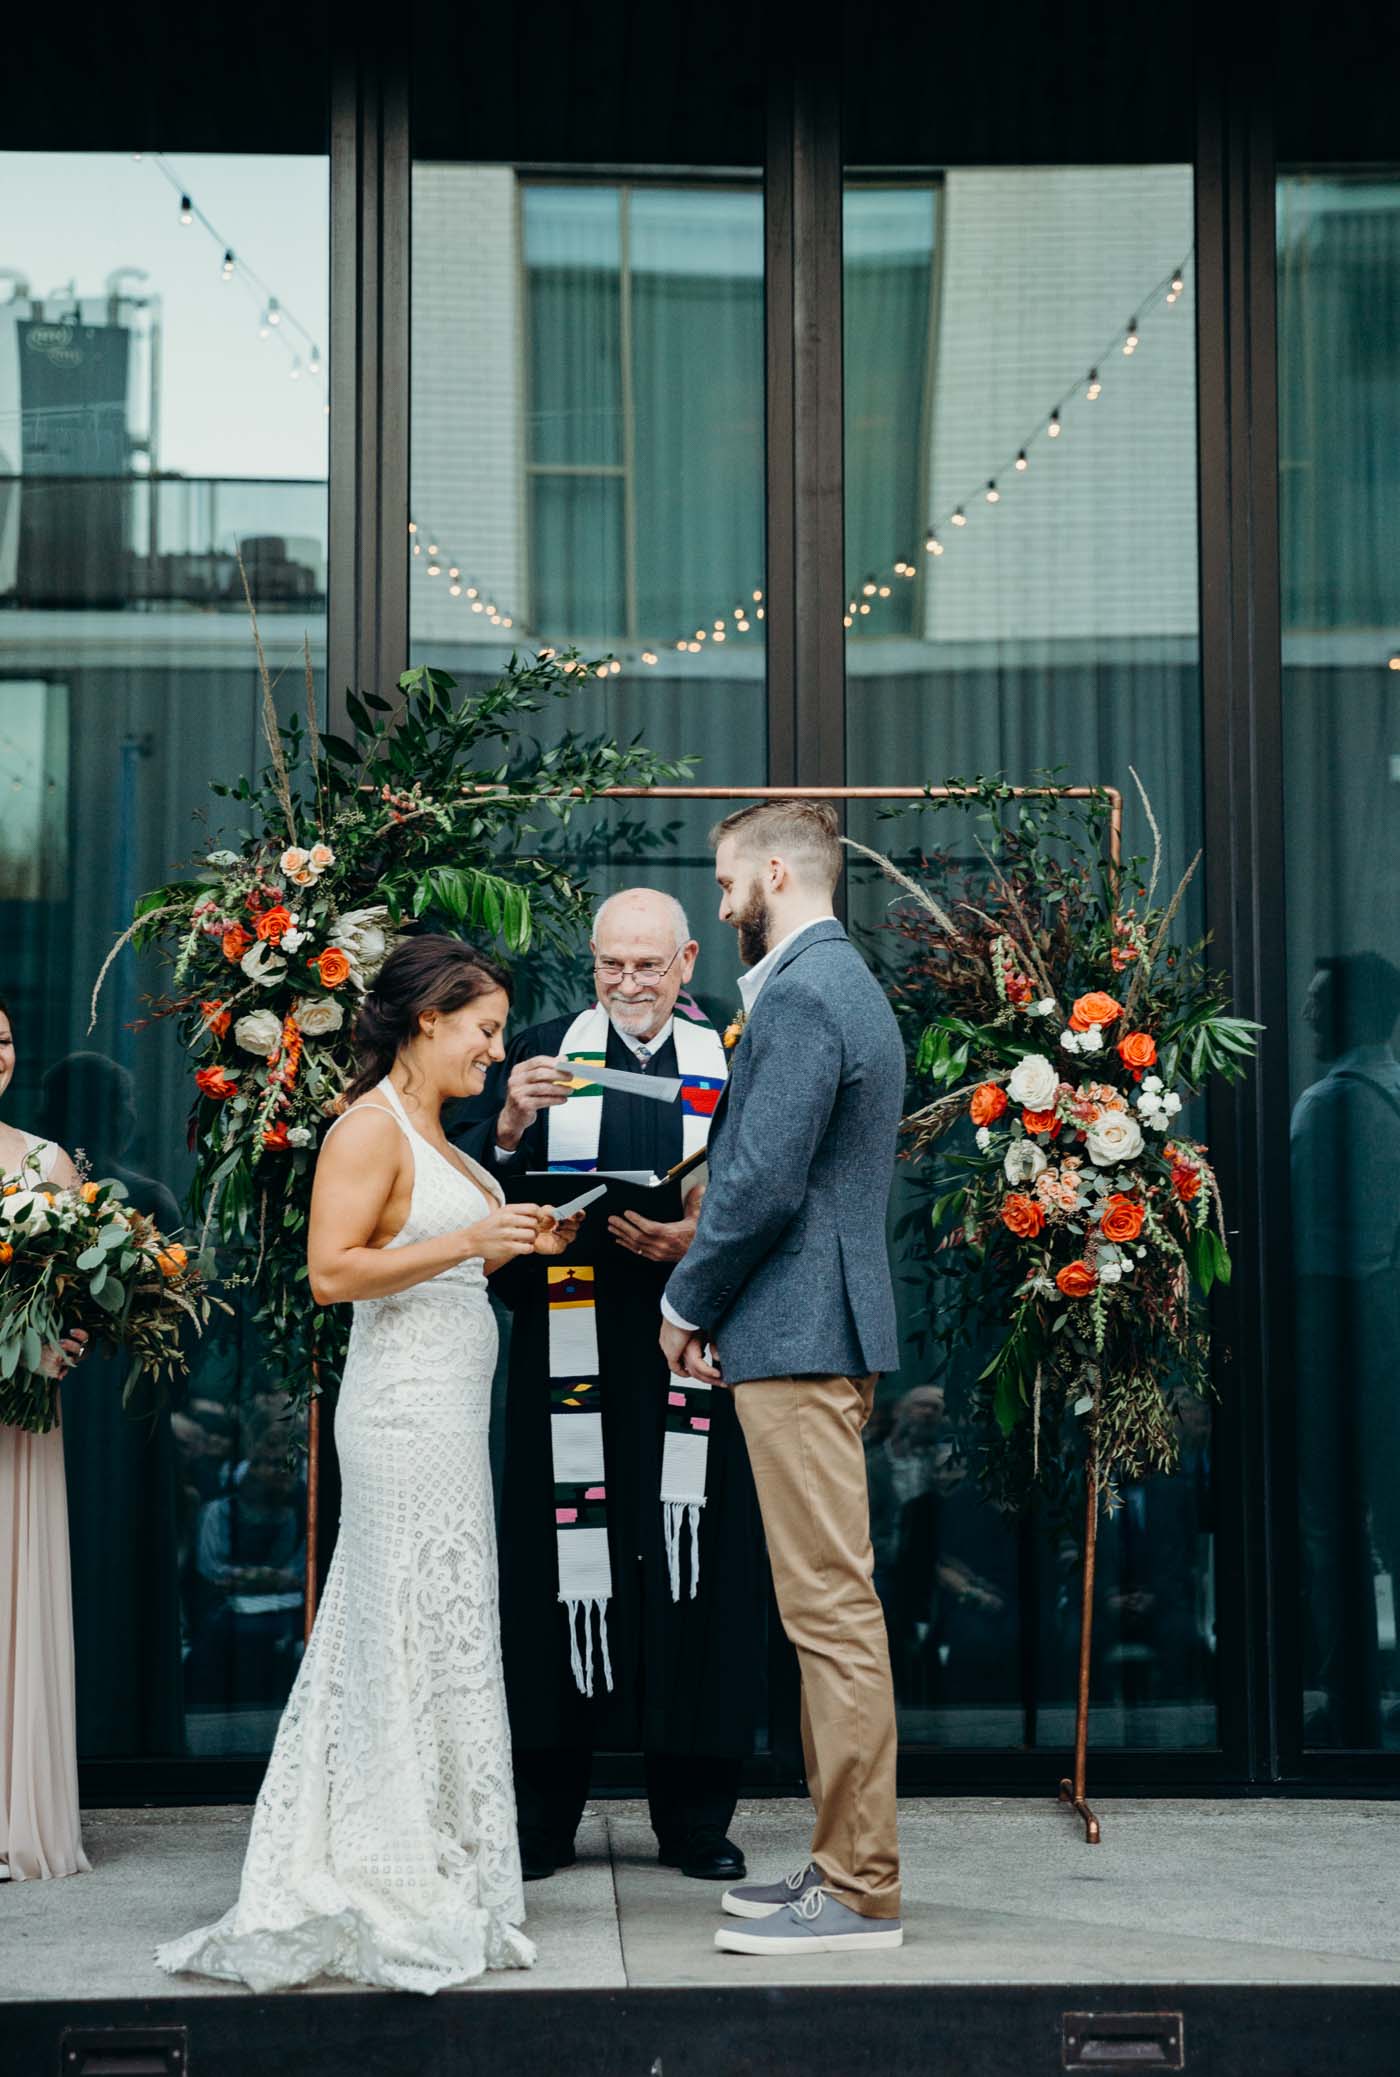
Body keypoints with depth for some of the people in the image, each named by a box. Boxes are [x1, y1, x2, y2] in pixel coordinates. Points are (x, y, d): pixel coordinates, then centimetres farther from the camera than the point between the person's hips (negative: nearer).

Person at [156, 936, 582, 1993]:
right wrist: (469, 1240, -21)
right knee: (418, 1635, -4)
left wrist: (518, 1245, 9)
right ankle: (409, 1900, 4)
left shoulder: (429, 1133, 18)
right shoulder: (371, 1127, -12)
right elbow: (334, 1272, -19)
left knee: (395, 1633, 12)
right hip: (408, 1408, -10)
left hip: (448, 1408, 10)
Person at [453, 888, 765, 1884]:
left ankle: (696, 1817, 14)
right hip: (570, 1354, 0)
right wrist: (509, 1127, -17)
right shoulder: (543, 1052, 8)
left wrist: (699, 1239, -14)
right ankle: (545, 1812, 12)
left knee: (694, 1569, 3)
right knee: (559, 1564, 1)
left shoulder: (729, 1065, 8)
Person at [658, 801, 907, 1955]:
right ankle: (845, 1862, 21)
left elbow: (763, 1183, -19)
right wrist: (715, 1303, 15)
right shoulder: (847, 984, 19)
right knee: (829, 1610, 14)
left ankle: (860, 1893, -1)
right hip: (823, 1329, 11)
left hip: (798, 1339, -11)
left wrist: (687, 1305, -5)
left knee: (833, 1611, -6)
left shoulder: (801, 995, -13)